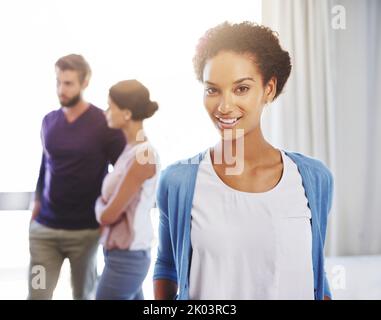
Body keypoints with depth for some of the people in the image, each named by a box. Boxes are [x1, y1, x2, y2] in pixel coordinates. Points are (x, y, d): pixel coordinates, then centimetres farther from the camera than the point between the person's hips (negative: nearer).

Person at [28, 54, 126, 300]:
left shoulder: (104, 124, -9)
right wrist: (37, 205, 15)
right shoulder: (49, 121, 6)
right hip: (44, 228, 3)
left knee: (84, 295, 14)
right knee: (37, 293, 3)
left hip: (85, 230, -3)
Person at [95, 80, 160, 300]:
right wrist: (104, 205, -4)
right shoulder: (132, 149, 6)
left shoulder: (143, 155, -21)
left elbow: (108, 215, -17)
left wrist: (98, 204, 2)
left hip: (125, 258, -8)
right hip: (126, 254, 8)